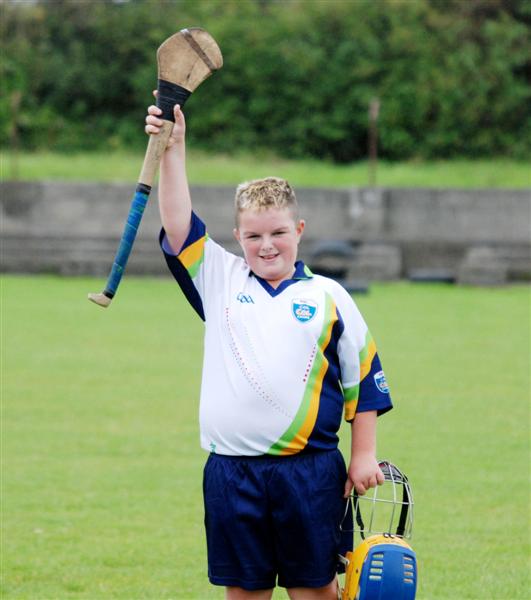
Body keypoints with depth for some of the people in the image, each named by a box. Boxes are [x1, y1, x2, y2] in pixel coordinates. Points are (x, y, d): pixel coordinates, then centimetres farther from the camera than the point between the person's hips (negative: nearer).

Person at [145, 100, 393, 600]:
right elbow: (178, 223, -2)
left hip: (309, 473, -2)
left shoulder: (327, 297, 4)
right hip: (232, 473, 2)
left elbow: (363, 378, 8)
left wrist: (364, 455, 5)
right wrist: (173, 150, -11)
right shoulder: (220, 282, 7)